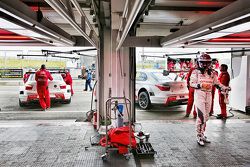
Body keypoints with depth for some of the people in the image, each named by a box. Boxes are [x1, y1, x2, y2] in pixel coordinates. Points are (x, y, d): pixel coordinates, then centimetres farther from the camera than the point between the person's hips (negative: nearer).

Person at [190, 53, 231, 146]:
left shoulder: (212, 73, 12)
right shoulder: (196, 72, -3)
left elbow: (217, 83, 13)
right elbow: (192, 83, -9)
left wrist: (225, 88, -4)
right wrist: (200, 85, -26)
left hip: (209, 95, 6)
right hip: (199, 94, -6)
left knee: (206, 117, 12)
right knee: (201, 116, -11)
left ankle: (202, 135, 25)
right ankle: (199, 137, 0)